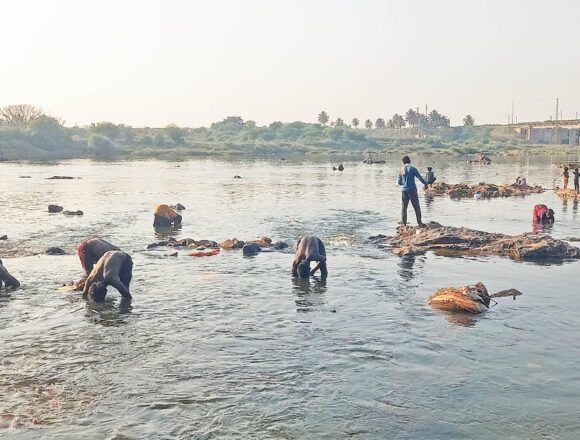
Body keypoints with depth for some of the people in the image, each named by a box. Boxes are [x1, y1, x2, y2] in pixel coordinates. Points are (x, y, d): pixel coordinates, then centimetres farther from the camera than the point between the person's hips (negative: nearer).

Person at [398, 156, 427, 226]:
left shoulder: (401, 170, 7)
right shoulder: (412, 168, -7)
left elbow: (399, 182, 13)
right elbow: (420, 177, -5)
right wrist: (425, 183, 11)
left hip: (404, 190, 4)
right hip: (412, 189, -4)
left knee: (404, 207, 12)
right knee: (416, 206, 2)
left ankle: (403, 222, 12)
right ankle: (419, 222, 2)